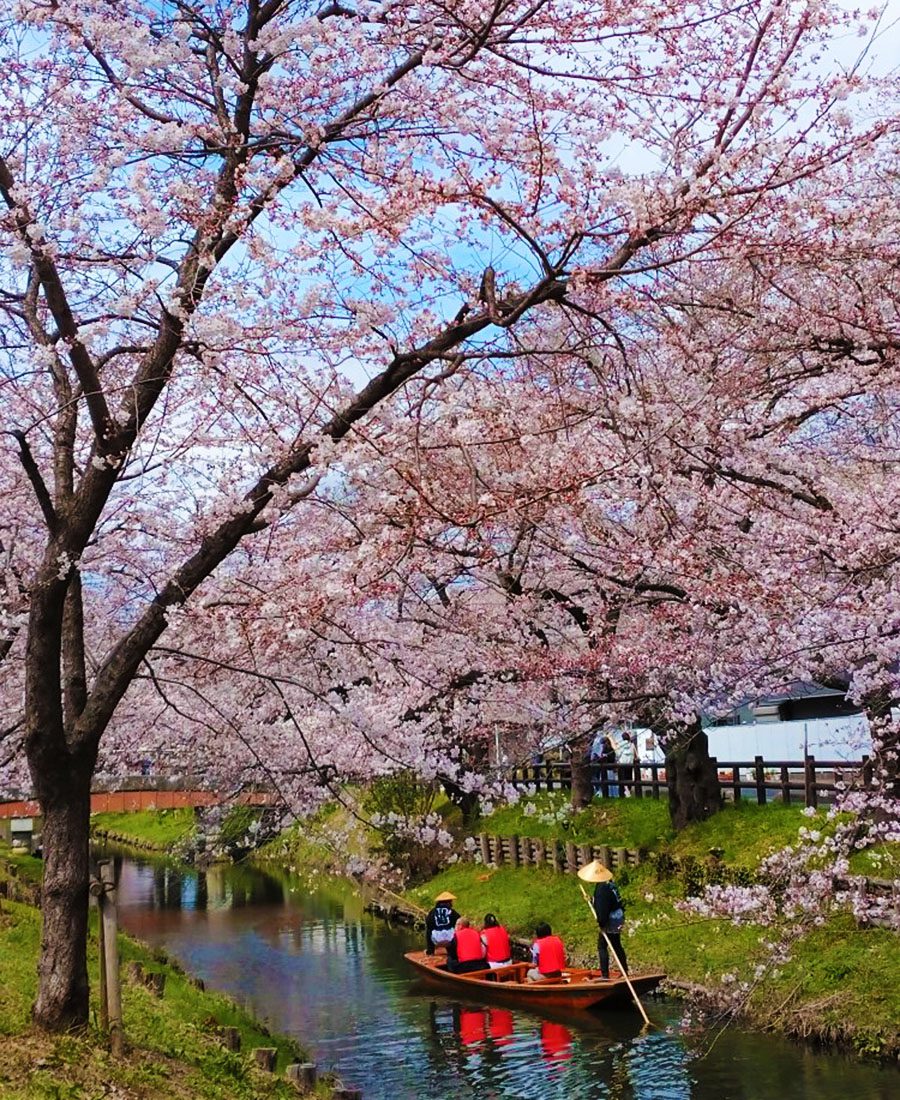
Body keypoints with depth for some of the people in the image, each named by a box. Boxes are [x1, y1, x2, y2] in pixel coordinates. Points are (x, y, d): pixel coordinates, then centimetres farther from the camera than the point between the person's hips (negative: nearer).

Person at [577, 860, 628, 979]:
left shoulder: (602, 888, -23)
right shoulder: (610, 883, 6)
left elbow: (602, 908, -25)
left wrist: (602, 923, -20)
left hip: (610, 920, -10)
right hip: (618, 919, 10)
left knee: (602, 946, -3)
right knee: (617, 945, 20)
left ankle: (605, 974, -4)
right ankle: (625, 971, 27)